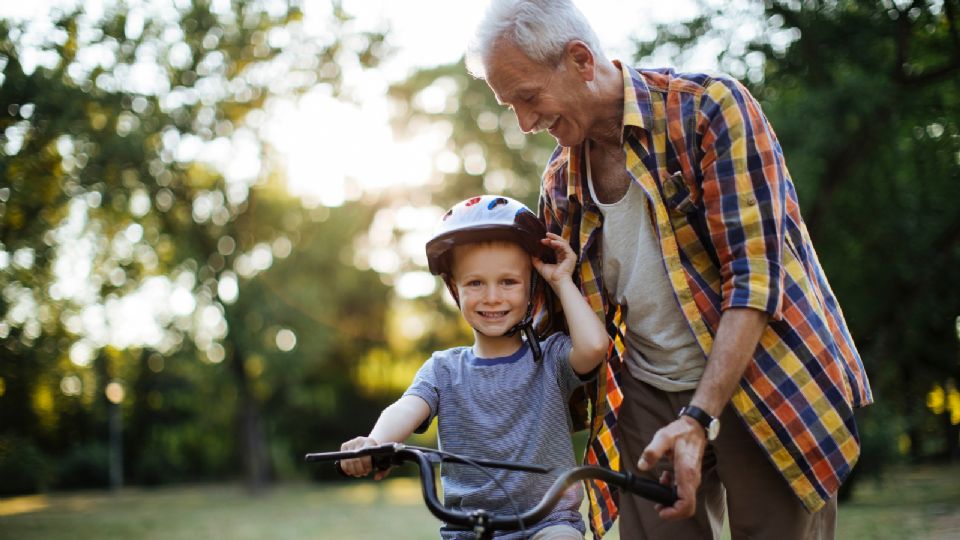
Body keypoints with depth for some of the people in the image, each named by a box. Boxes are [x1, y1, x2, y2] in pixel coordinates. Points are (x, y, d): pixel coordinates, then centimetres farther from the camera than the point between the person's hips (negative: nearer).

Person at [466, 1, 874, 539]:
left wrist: (699, 419, -26)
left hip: (762, 384, -4)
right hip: (651, 403, 4)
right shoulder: (560, 183, 5)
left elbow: (753, 276, -19)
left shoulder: (711, 109, -12)